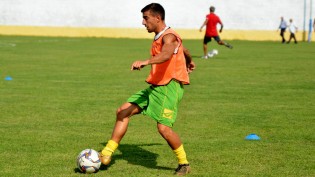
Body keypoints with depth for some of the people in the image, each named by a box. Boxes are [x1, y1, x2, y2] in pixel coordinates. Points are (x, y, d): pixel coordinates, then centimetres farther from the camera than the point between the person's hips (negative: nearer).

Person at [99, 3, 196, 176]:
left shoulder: (169, 36, -12)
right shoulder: (158, 37, 18)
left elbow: (166, 54, -37)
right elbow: (184, 50, 36)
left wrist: (145, 62, -54)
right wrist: (189, 62, 57)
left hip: (169, 86, -10)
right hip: (155, 87, 10)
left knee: (164, 128, -20)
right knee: (123, 111, 2)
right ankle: (107, 154, 3)